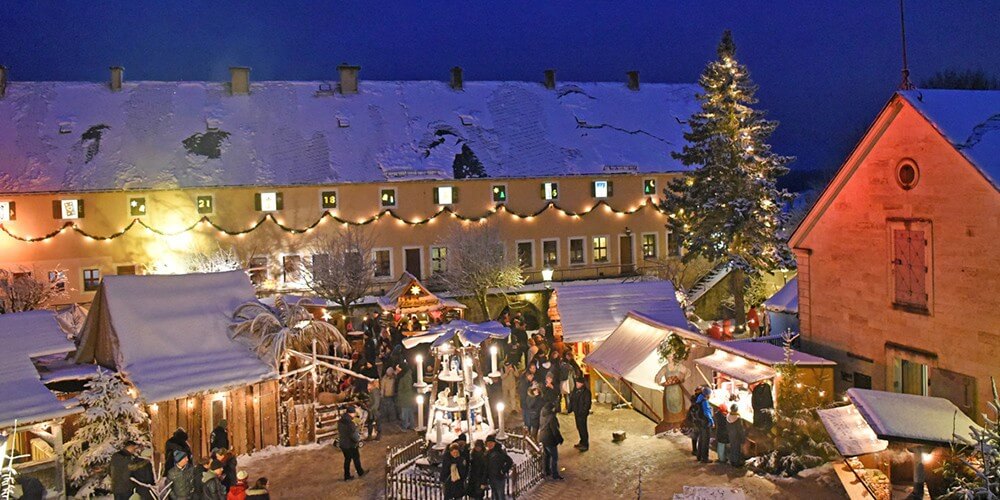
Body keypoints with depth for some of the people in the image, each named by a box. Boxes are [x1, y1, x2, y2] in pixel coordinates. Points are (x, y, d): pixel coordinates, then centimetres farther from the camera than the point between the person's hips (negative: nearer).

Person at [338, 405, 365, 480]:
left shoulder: (340, 422, -5)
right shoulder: (350, 424, -29)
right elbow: (354, 437, -27)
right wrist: (359, 438, -6)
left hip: (342, 445, 6)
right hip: (351, 446, -6)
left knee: (347, 459, 21)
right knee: (356, 459, 16)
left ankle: (347, 476, 29)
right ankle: (360, 473, 35)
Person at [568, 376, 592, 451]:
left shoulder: (586, 392, -16)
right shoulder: (575, 391, 6)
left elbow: (587, 403, -18)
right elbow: (572, 400, 12)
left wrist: (582, 412, -21)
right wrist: (570, 409, 3)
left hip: (582, 413, -8)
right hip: (576, 413, 8)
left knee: (583, 428, -3)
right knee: (579, 428, 18)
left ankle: (585, 445, 6)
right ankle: (582, 442, 33)